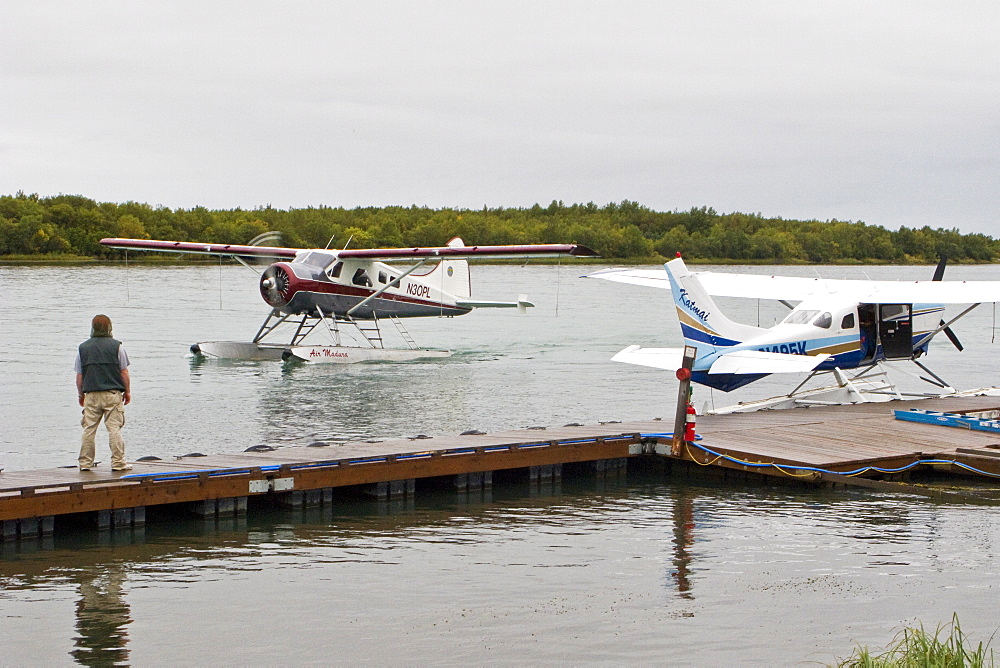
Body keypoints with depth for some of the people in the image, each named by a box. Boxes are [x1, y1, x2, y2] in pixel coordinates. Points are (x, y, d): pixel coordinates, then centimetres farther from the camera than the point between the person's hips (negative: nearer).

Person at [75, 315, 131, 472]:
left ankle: (85, 462, 8)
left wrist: (81, 394, 20)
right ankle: (118, 462, -4)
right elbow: (124, 372, 0)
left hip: (91, 395, 2)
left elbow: (79, 376, 9)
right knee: (114, 428, -2)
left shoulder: (83, 348, 7)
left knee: (89, 429, 6)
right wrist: (127, 391, 11)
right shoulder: (116, 346, -1)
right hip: (113, 394, -2)